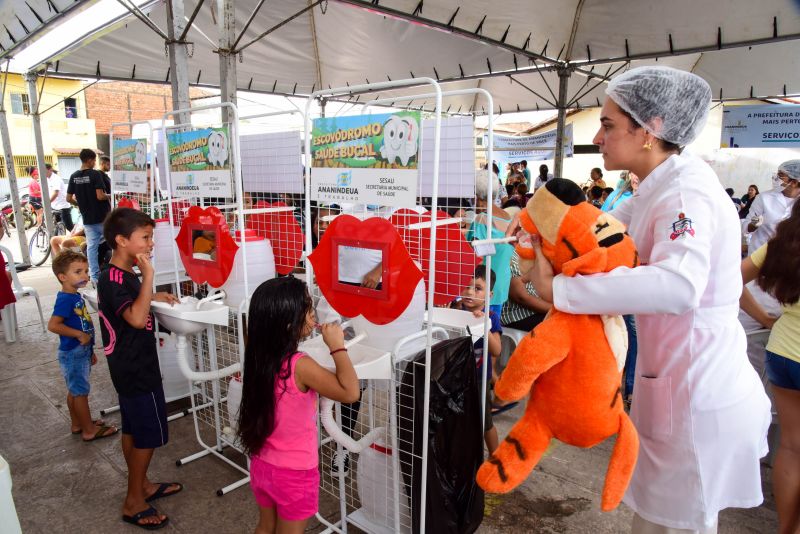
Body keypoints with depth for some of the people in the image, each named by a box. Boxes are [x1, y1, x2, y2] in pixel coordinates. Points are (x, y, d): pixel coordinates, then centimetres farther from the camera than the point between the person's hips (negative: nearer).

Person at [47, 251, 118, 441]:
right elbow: (53, 325, -30)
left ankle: (78, 424, 35)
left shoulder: (76, 297, 7)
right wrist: (79, 335, -25)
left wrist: (90, 350, 20)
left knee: (74, 390, 20)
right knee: (81, 392, 3)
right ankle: (89, 431, 15)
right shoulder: (65, 299, -21)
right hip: (73, 354, -9)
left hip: (81, 352, 9)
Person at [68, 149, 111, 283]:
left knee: (91, 246, 6)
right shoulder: (95, 174, -13)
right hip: (102, 217, -5)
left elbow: (69, 199, 7)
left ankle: (95, 276, 6)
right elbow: (100, 196, -21)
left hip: (87, 218, 5)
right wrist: (110, 196, -2)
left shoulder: (74, 176, 5)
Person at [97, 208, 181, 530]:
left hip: (130, 367, 10)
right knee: (148, 436, 3)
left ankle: (143, 486, 36)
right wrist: (148, 275, -40)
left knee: (133, 430, 20)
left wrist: (153, 296, 16)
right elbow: (136, 318, -41)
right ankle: (133, 503, 17)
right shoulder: (114, 280, -25)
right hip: (137, 370, -10)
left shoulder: (123, 274, 6)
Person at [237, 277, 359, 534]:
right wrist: (337, 346, -24)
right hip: (294, 473, -6)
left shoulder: (259, 356, -8)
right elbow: (350, 392, -31)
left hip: (261, 464, 6)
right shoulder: (299, 366, -30)